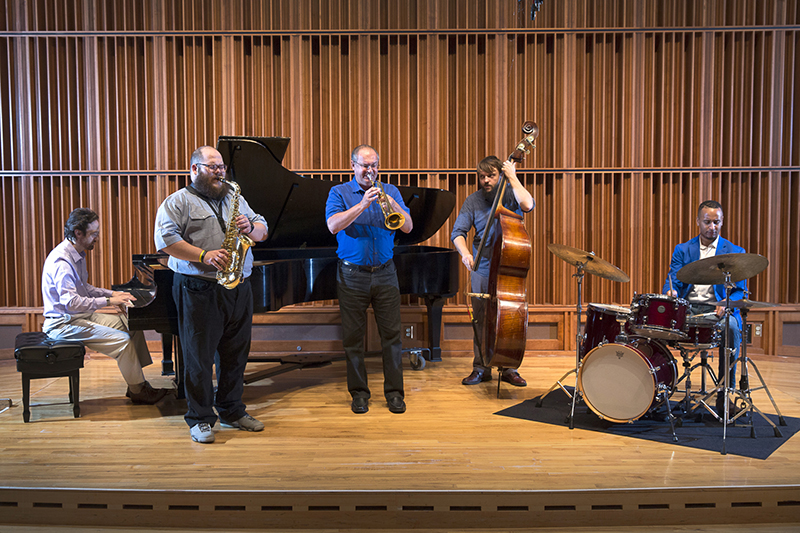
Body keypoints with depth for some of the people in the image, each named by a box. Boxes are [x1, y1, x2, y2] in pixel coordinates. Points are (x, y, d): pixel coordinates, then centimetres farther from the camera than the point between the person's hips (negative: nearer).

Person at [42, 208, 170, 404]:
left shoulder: (77, 255, 11)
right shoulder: (61, 260, -22)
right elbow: (70, 302, -31)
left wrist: (112, 293, 7)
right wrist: (109, 301, -26)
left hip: (81, 315, 10)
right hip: (63, 323, -10)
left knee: (132, 326, 4)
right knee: (122, 340, -21)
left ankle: (137, 382, 6)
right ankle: (138, 391, -5)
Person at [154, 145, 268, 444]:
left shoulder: (235, 199, 18)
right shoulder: (178, 202, 1)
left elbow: (263, 231, 17)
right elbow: (165, 239, -12)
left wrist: (250, 227, -6)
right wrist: (204, 255, -20)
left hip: (239, 289, 6)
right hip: (199, 290, -5)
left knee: (236, 354, 12)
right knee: (199, 356, 0)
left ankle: (232, 412, 26)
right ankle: (201, 420, 12)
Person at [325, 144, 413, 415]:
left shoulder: (390, 191, 9)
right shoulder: (339, 193, 2)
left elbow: (408, 227, -1)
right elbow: (333, 225, -15)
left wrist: (393, 205, -19)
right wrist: (363, 204, -23)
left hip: (385, 274, 2)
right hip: (352, 275, -1)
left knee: (392, 334, 1)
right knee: (353, 337, 4)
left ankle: (394, 392, 11)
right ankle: (359, 392, 16)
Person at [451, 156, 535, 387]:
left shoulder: (510, 195, -1)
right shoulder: (473, 200, 3)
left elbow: (527, 204, -24)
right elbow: (458, 231, -3)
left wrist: (512, 177, -19)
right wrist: (464, 252, -21)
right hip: (482, 268, 1)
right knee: (480, 319, 4)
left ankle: (509, 369, 16)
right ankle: (481, 368, 17)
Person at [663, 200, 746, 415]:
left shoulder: (735, 252, 9)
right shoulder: (682, 250, 14)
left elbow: (740, 290, 3)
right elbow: (672, 280, 6)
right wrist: (671, 292, -20)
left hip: (717, 310, -1)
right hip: (686, 308, 2)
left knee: (731, 327, -36)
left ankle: (725, 395, -24)